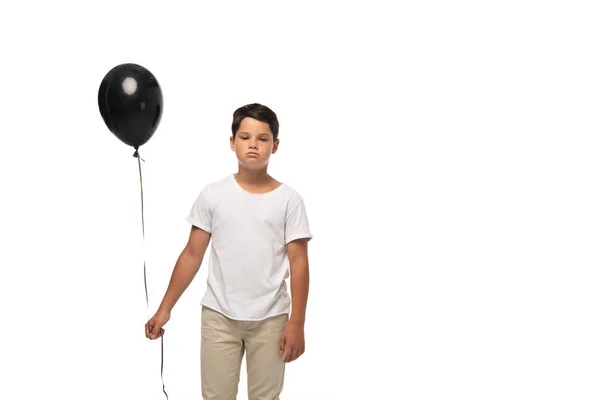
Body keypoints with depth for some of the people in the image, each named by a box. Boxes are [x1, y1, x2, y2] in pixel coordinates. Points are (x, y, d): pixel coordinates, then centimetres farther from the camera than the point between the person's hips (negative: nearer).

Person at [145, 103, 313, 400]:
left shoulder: (289, 200, -3)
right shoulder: (213, 194, 0)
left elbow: (298, 263, -4)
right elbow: (192, 255, 4)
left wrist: (296, 323, -9)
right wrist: (165, 308, 2)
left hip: (270, 319, 0)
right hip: (218, 316, 1)